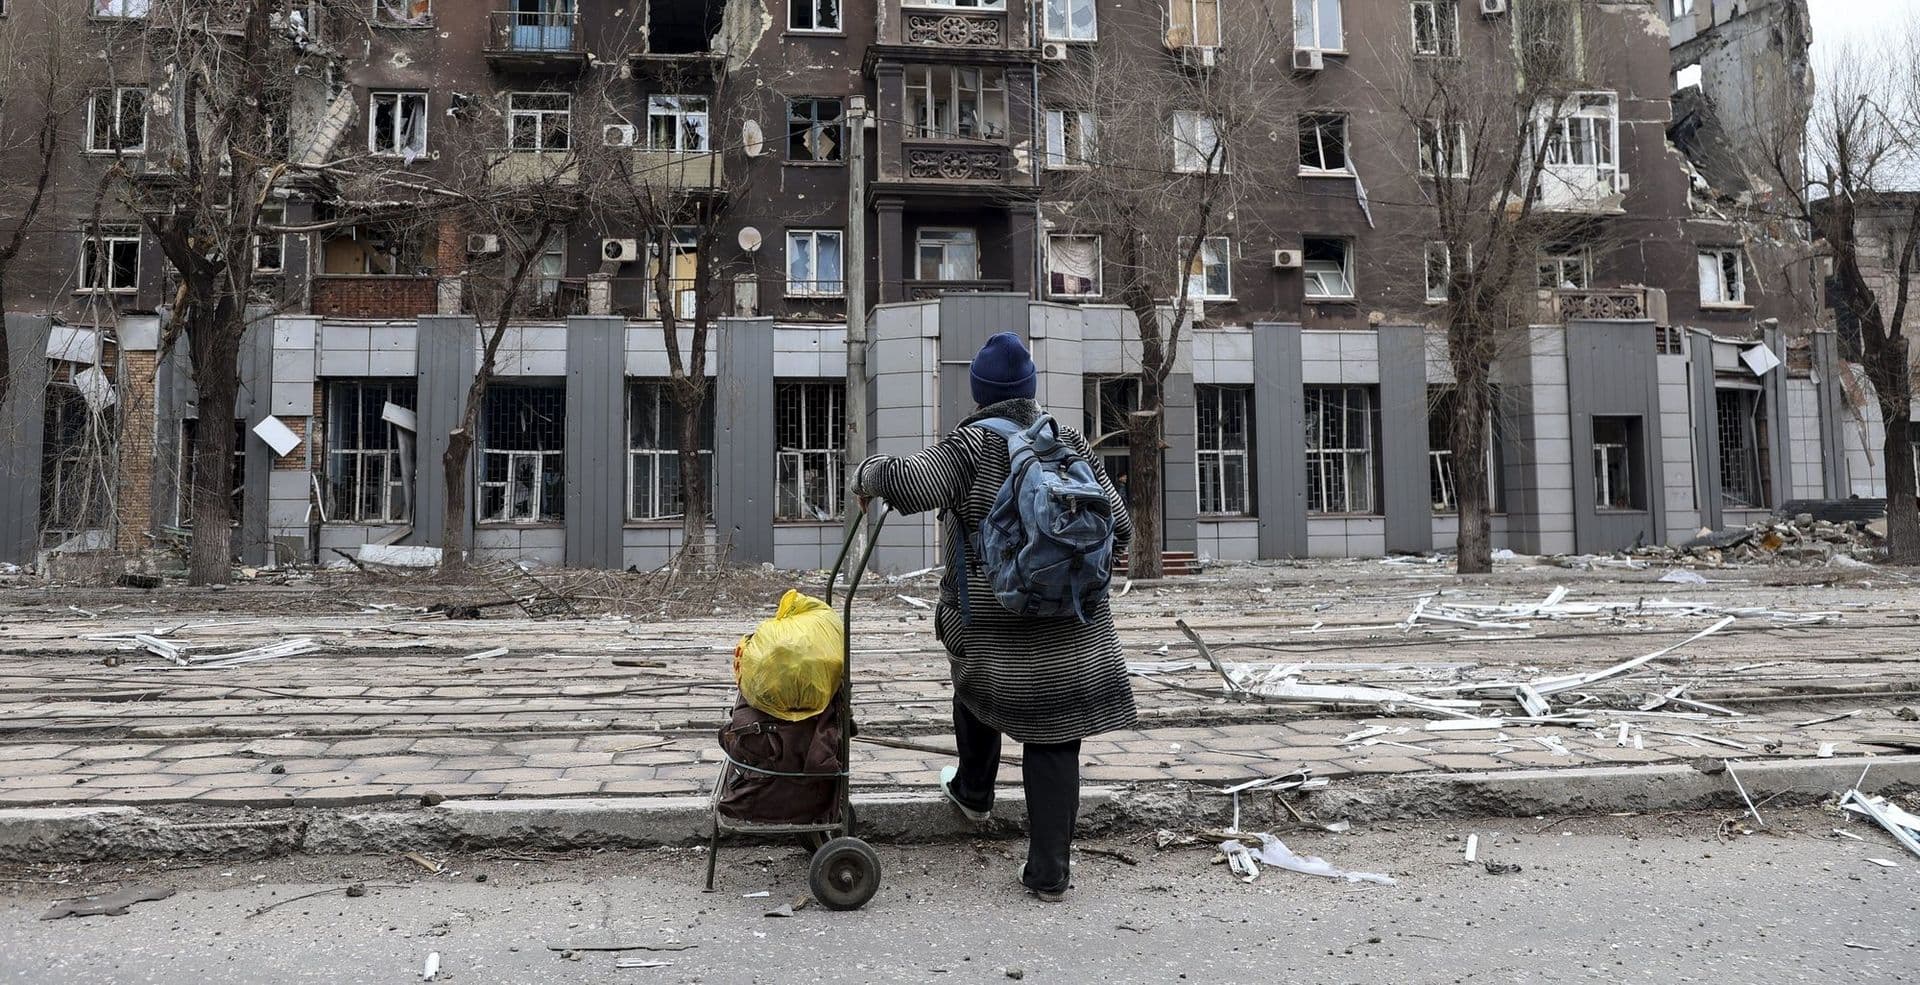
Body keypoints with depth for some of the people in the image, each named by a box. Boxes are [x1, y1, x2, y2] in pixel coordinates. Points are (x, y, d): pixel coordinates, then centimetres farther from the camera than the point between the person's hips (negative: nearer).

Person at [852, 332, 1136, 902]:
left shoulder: (973, 444, -7)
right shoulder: (1071, 444, 5)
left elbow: (911, 483, -24)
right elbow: (1117, 527, 5)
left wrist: (869, 475, -4)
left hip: (990, 621, -2)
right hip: (1071, 626, 2)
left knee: (978, 690, 29)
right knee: (1054, 740, 7)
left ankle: (973, 792, 50)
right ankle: (1048, 873, 10)